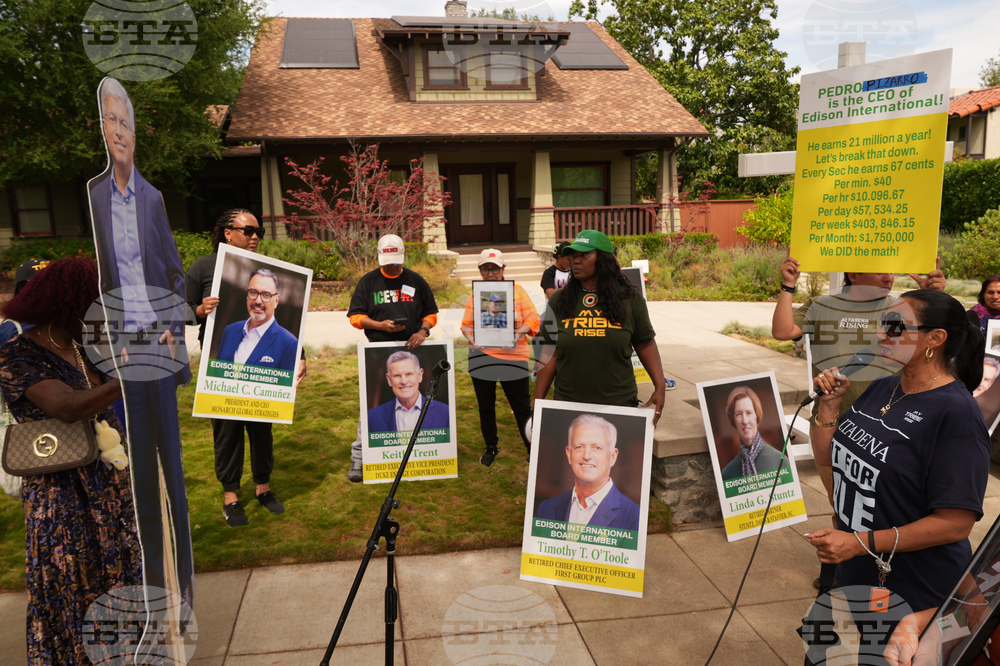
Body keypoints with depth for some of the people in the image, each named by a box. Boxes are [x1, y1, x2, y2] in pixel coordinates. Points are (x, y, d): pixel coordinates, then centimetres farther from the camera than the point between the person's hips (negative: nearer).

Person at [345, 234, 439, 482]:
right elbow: (356, 316, 4)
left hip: (410, 350, 2)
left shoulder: (416, 281, 10)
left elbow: (431, 313, 13)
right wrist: (381, 325, -13)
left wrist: (423, 331, -7)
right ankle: (358, 459, 4)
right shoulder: (368, 282, 5)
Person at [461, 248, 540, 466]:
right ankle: (491, 447, 31)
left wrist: (520, 331, -20)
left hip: (513, 357, -2)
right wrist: (469, 335, -13)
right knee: (485, 406, 13)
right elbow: (467, 324, 9)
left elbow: (533, 320, -1)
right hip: (481, 357, 3)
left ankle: (532, 448, 17)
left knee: (522, 407, 2)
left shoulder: (517, 291, 2)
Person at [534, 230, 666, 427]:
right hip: (568, 402, 1)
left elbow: (645, 344, 7)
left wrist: (660, 387, -2)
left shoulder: (629, 298, 1)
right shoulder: (558, 301, 2)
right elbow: (549, 355, 2)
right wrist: (537, 402, 0)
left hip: (619, 403, 0)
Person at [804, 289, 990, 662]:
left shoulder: (956, 413, -22)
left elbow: (957, 522, -24)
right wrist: (830, 403, -5)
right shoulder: (881, 389, 2)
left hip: (912, 594, -7)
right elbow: (827, 456, 10)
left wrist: (862, 542, -27)